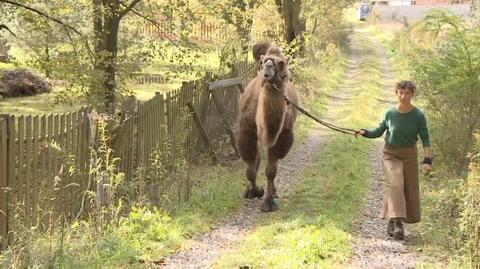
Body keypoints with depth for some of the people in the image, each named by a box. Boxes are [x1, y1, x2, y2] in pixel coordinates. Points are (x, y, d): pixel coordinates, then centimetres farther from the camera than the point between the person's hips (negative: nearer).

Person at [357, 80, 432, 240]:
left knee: (410, 190, 2)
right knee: (395, 185, -19)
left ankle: (392, 222, 17)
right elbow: (379, 131, 7)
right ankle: (397, 223, -24)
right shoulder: (390, 113, -6)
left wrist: (427, 160, -16)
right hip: (391, 155, -1)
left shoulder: (418, 116, -9)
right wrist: (365, 133, -12)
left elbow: (425, 139, -8)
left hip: (409, 155, 1)